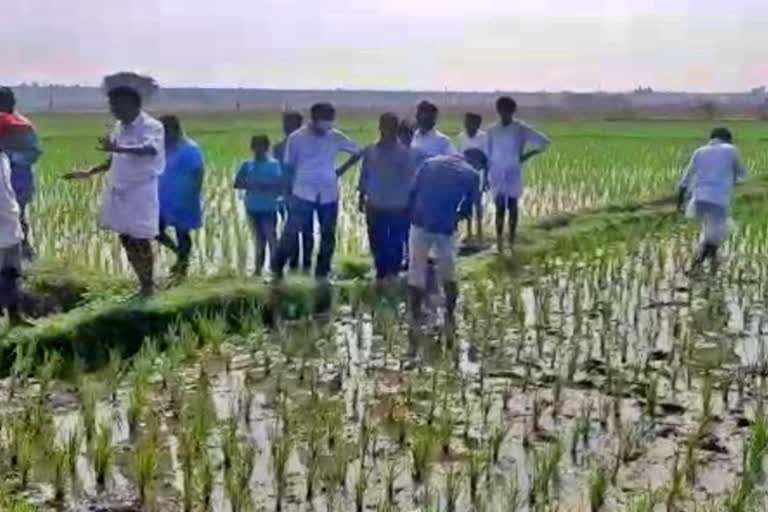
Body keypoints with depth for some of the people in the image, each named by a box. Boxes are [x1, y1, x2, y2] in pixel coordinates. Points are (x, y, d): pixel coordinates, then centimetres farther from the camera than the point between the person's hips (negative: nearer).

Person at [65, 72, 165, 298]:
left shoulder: (152, 126, -14)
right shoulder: (119, 127, 10)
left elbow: (151, 150, -35)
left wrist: (118, 148, -47)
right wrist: (89, 173, 17)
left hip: (141, 194, -8)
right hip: (119, 194, 8)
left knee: (140, 242, -3)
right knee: (127, 242, 12)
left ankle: (148, 287, 10)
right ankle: (144, 286, 23)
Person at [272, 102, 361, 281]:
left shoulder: (336, 137, -1)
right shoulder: (296, 138, -7)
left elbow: (358, 152, 12)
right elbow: (288, 166, 1)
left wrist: (341, 170, 6)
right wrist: (288, 191, 0)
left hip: (329, 195, 3)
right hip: (303, 194, -3)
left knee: (328, 236, 8)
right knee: (291, 233, -6)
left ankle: (322, 274, 21)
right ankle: (276, 270, 7)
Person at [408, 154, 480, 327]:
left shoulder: (430, 162, 12)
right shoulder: (471, 175, 4)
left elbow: (414, 192, 7)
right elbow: (467, 207, 8)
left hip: (420, 223, 2)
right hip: (445, 227, -2)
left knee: (416, 272, 11)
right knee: (448, 274, 16)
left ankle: (415, 316, 14)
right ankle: (450, 315, 21)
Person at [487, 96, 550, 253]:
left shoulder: (521, 129, -6)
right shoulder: (493, 130, 2)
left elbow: (544, 142, -3)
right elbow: (489, 154, 7)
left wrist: (527, 155, -8)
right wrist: (486, 175, 5)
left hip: (513, 174, -1)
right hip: (496, 174, 1)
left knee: (512, 207, 7)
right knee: (500, 207, -1)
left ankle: (511, 242, 16)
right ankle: (499, 243, 5)